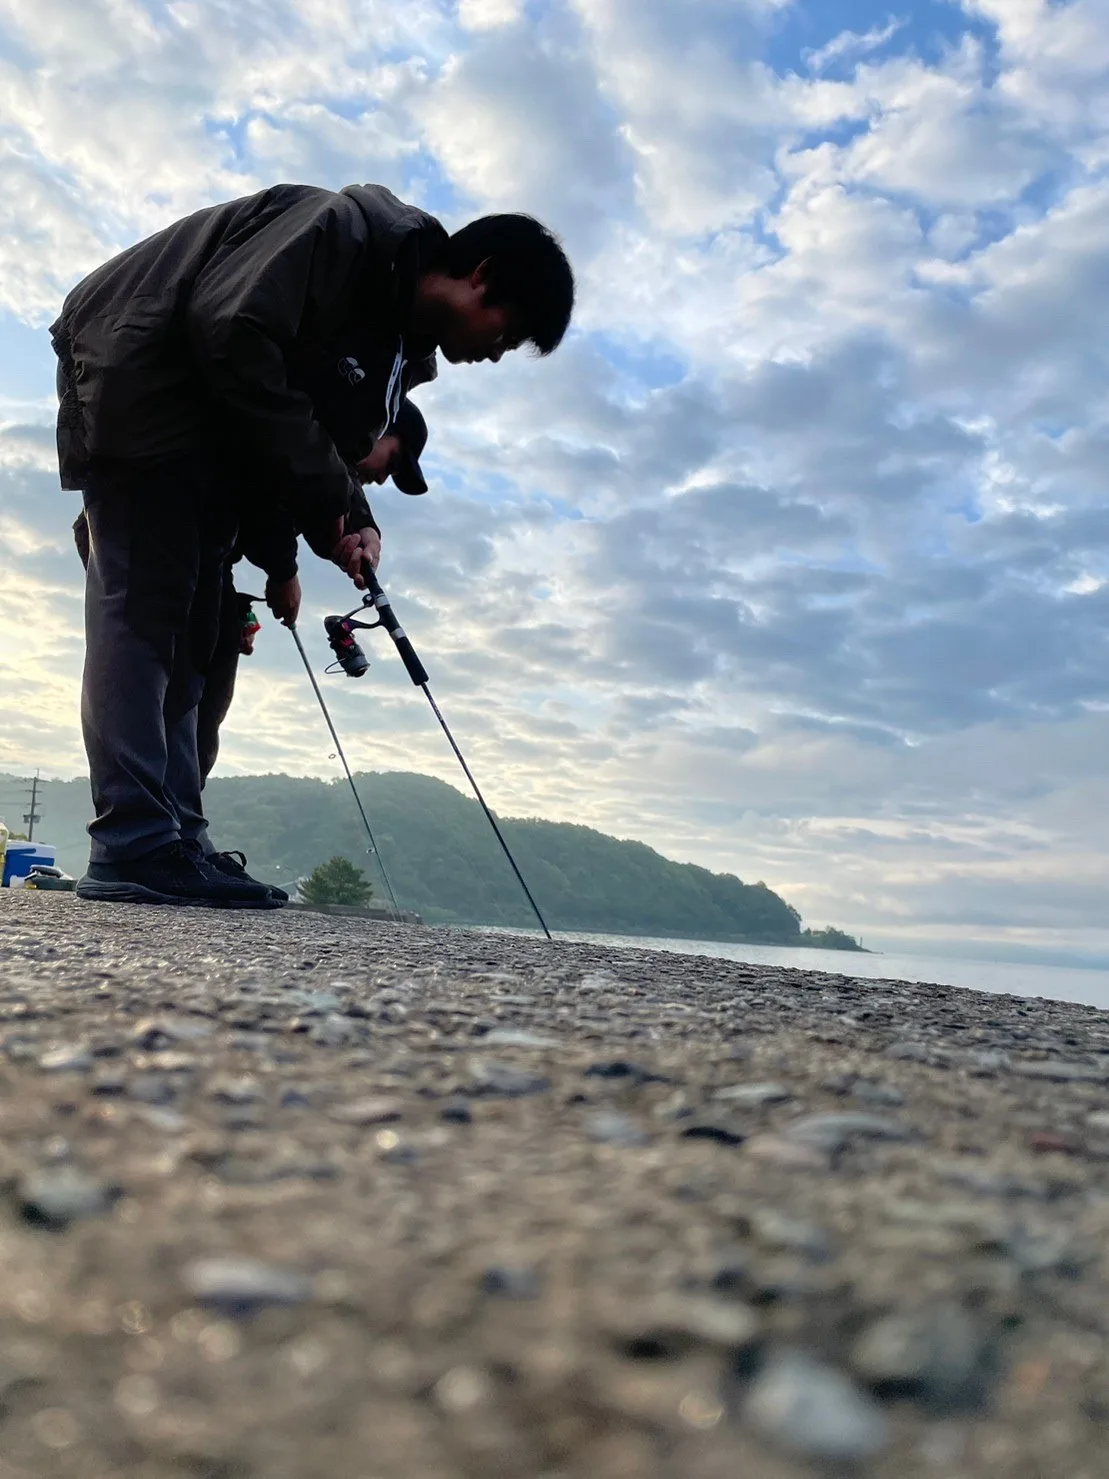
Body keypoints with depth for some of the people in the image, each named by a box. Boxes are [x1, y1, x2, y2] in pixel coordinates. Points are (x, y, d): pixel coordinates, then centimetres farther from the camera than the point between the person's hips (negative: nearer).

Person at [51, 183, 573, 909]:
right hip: (135, 374, -9)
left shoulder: (397, 343, 7)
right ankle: (134, 850, -18)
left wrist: (348, 525, -12)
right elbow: (227, 327, -29)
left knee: (191, 621, 1)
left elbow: (332, 446, 9)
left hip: (204, 424, 9)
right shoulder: (349, 228, -20)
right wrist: (327, 492, -24)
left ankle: (171, 849, 0)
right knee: (143, 604, -17)